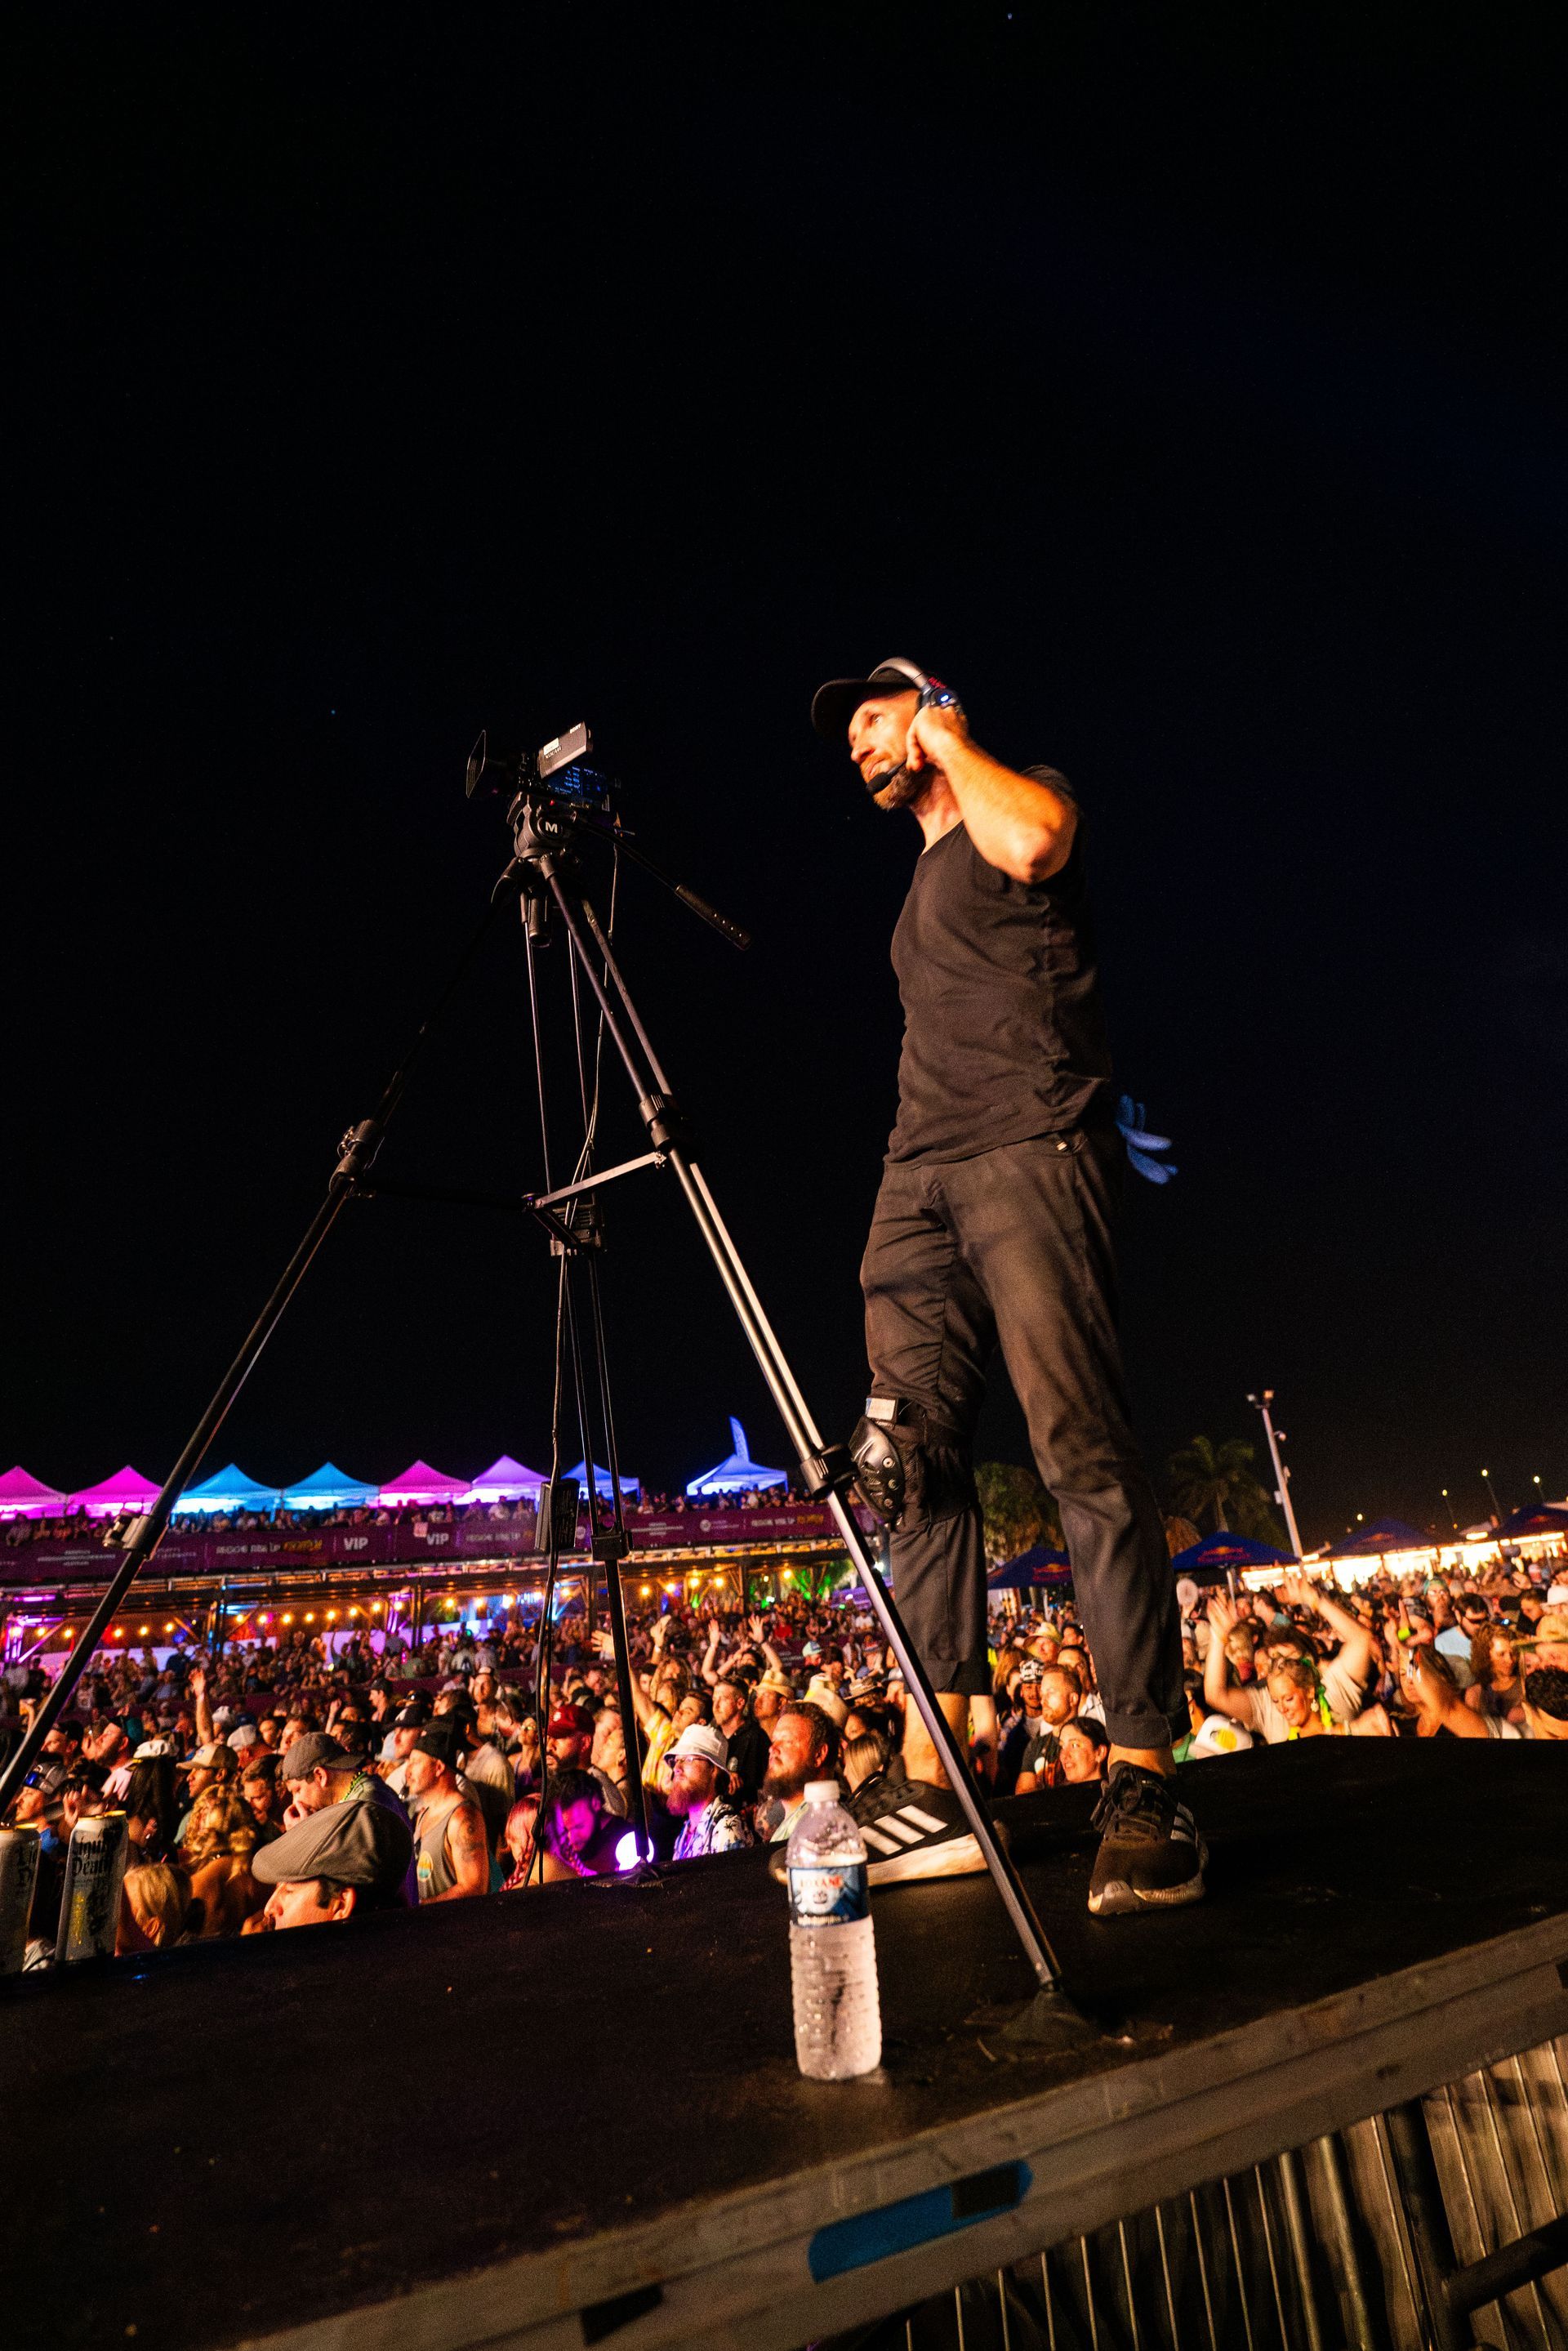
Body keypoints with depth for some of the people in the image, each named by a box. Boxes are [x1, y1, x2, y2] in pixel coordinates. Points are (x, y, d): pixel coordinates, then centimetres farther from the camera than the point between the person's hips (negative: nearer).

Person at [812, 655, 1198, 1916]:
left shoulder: (1018, 794, 12)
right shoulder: (923, 883, 32)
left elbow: (1032, 841, -14)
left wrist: (952, 735, 4)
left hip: (1029, 1150, -7)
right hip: (917, 1177, 8)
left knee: (1085, 1448, -14)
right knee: (909, 1457, -4)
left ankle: (1146, 1784, -7)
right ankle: (934, 1779, 0)